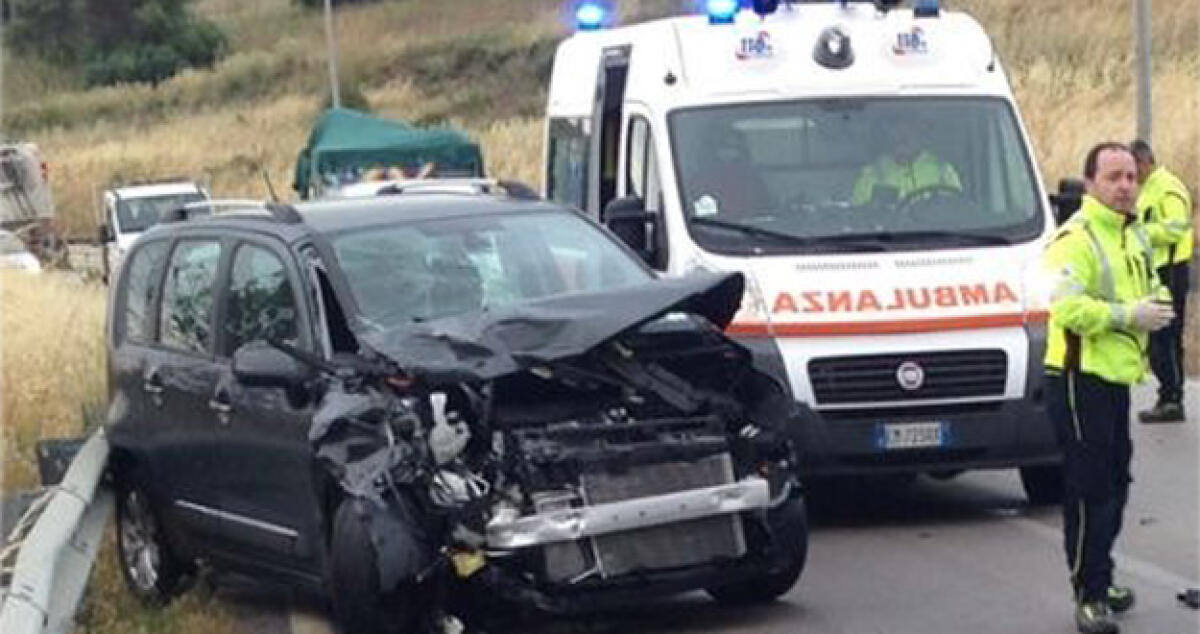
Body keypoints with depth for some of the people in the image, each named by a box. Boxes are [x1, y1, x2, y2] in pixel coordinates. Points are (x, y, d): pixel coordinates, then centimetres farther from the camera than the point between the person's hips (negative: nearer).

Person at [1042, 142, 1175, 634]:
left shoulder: (1134, 236, 14)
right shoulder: (1075, 239, -16)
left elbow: (1152, 286, 29)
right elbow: (1066, 307, -26)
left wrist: (1157, 303, 5)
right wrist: (1128, 316, -24)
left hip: (1117, 376, 9)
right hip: (1081, 377, -9)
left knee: (1115, 483, 16)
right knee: (1089, 489, -8)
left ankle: (1099, 579, 29)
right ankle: (1089, 594, -3)